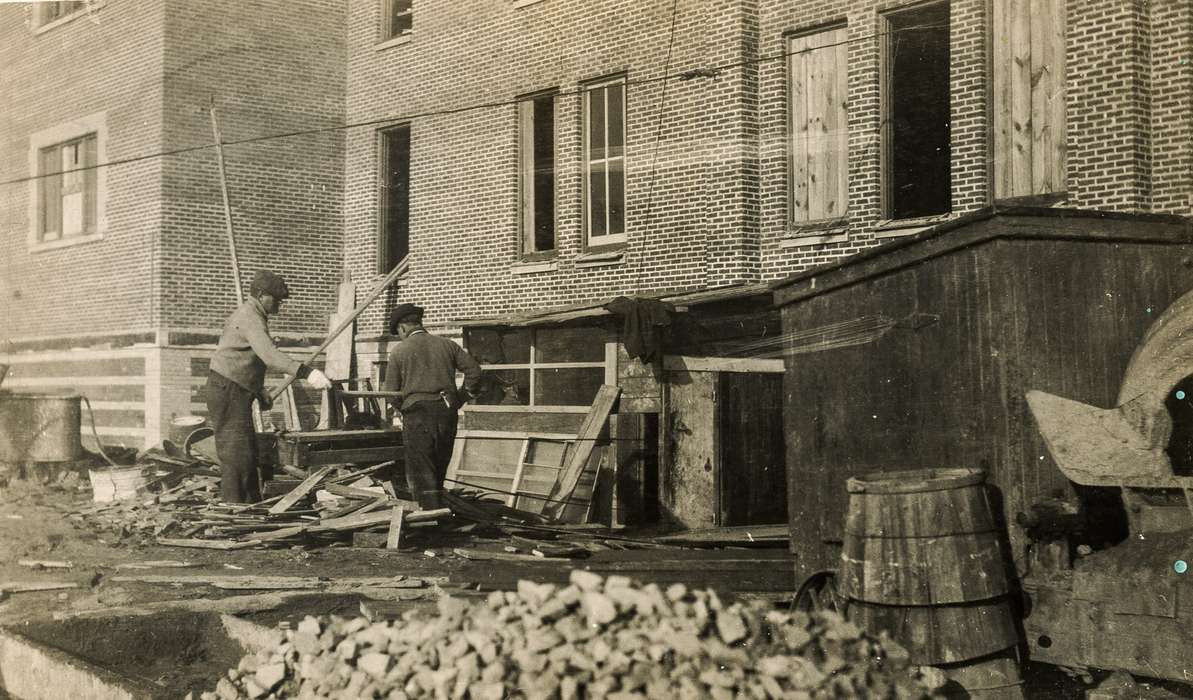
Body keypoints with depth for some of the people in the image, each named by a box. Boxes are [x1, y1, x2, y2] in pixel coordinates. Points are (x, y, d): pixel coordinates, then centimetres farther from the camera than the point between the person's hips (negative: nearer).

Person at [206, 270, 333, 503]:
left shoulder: (250, 316, 19)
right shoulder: (249, 318, -16)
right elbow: (269, 354, -33)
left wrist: (260, 392, 27)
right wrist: (306, 372, -43)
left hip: (237, 393, 11)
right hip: (227, 390, -11)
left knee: (248, 452, 13)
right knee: (236, 453, -11)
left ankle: (252, 505, 17)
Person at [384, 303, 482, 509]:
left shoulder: (399, 351, 2)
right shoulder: (447, 345, 11)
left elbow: (391, 392, 0)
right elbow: (473, 370, 5)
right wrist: (460, 398, 12)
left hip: (417, 415, -4)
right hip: (447, 413, 4)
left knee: (421, 474, -1)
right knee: (439, 472, 15)